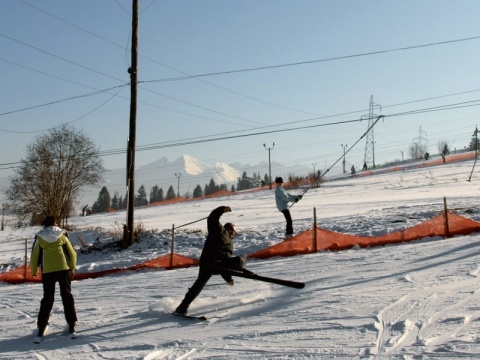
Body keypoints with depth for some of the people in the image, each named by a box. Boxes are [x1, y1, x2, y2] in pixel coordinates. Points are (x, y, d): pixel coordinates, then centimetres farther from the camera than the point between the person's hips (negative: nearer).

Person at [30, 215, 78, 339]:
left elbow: (34, 256, 5)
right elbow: (72, 254, 6)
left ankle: (42, 326, 6)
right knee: (67, 296, 8)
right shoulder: (62, 235, 4)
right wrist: (72, 268, 17)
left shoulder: (40, 237, 4)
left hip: (47, 271, 0)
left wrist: (33, 271, 17)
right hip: (63, 269, 0)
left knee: (47, 298, 9)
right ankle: (71, 324, 7)